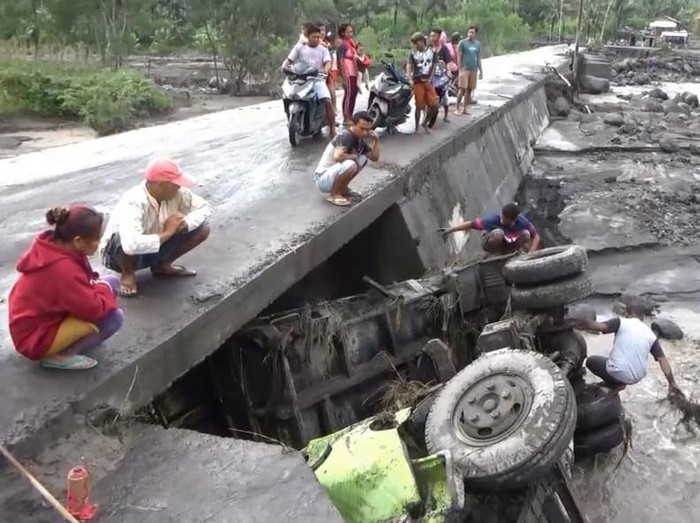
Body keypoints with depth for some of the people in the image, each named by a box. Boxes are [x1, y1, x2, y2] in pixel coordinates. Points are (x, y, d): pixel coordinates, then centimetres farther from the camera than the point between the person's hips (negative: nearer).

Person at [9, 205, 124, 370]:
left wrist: (98, 284, -5)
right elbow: (94, 309, -28)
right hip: (36, 339, -10)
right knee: (114, 317, -22)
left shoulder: (51, 245, -5)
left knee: (110, 280, 4)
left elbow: (78, 286, 13)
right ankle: (59, 356, -9)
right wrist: (105, 288, -8)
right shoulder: (63, 269, -33)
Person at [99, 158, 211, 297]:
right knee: (127, 245, -42)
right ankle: (128, 274, -7)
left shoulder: (177, 193, -18)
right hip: (119, 252, -6)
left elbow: (205, 207, -5)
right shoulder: (133, 203, -37)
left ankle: (162, 265, 10)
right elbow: (131, 245, -50)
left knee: (202, 229, -8)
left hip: (156, 247, 6)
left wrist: (185, 222, -26)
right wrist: (166, 233, -35)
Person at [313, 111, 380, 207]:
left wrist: (376, 140, -2)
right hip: (323, 179, -9)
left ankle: (343, 188, 14)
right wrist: (354, 157, -19)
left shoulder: (360, 140, 5)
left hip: (333, 175, 9)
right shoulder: (346, 137, -21)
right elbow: (337, 156, -38)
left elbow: (374, 158, 13)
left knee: (363, 159, 9)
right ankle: (334, 194, -11)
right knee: (350, 164, -33)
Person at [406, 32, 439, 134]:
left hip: (428, 82, 3)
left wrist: (430, 79, -3)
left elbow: (433, 66, 10)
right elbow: (409, 66, -8)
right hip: (418, 82, -3)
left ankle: (425, 123, 19)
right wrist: (410, 79, -24)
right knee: (419, 105, -3)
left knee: (434, 105, -2)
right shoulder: (413, 53, 2)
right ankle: (417, 127, 9)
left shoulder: (431, 52, 9)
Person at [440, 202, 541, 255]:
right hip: (491, 245, -2)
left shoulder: (522, 222, -25)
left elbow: (536, 236, -14)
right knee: (498, 233, -37)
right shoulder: (493, 220, -33)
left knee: (526, 234, -26)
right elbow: (471, 224, -28)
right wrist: (449, 230, -30)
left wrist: (530, 253, -29)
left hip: (510, 245, 2)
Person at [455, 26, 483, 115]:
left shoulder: (478, 44, 10)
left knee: (469, 89, 6)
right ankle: (457, 108, -2)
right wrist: (460, 69, -9)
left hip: (474, 70, 5)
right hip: (465, 69, -5)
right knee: (462, 89, -8)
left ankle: (465, 108, 13)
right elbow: (459, 57, -3)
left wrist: (481, 71, 13)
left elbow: (479, 58, 15)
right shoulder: (463, 43, -3)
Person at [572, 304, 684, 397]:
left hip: (619, 374, -6)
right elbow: (663, 359, 7)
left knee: (591, 361, 22)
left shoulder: (621, 322, -3)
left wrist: (573, 323, -16)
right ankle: (619, 383, 14)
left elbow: (599, 326, -19)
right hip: (637, 378, 6)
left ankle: (616, 384, 7)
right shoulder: (650, 334, 10)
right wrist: (672, 384, 11)